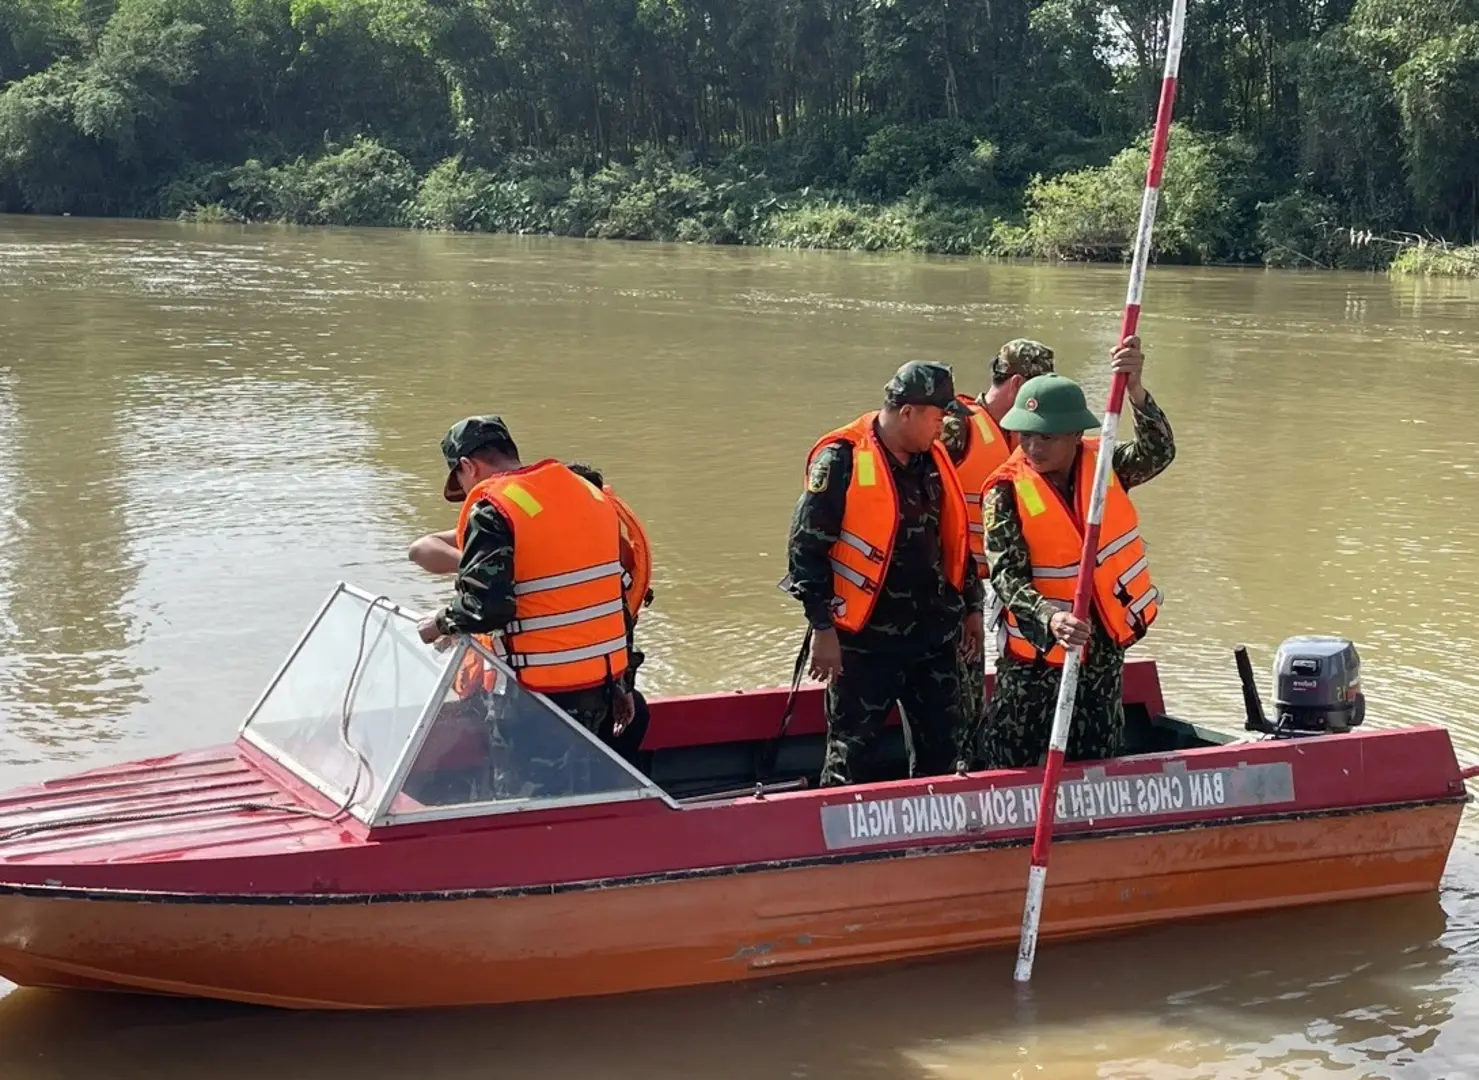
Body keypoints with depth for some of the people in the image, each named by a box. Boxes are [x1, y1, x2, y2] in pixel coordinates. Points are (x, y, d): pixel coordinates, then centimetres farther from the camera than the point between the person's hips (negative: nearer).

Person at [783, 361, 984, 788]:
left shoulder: (934, 459, 9)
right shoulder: (842, 460, -14)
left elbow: (955, 539, 19)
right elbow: (806, 546, -14)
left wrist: (972, 606, 20)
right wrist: (823, 627, -15)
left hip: (934, 636, 7)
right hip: (864, 640, -6)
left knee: (942, 746, 13)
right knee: (852, 755, 1)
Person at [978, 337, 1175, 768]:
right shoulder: (1006, 492, -14)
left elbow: (1158, 453, -22)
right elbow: (1007, 576, -23)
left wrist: (1135, 390, -39)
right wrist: (1050, 620, -41)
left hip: (1104, 652, 3)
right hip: (1034, 655, -3)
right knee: (1009, 769, 2)